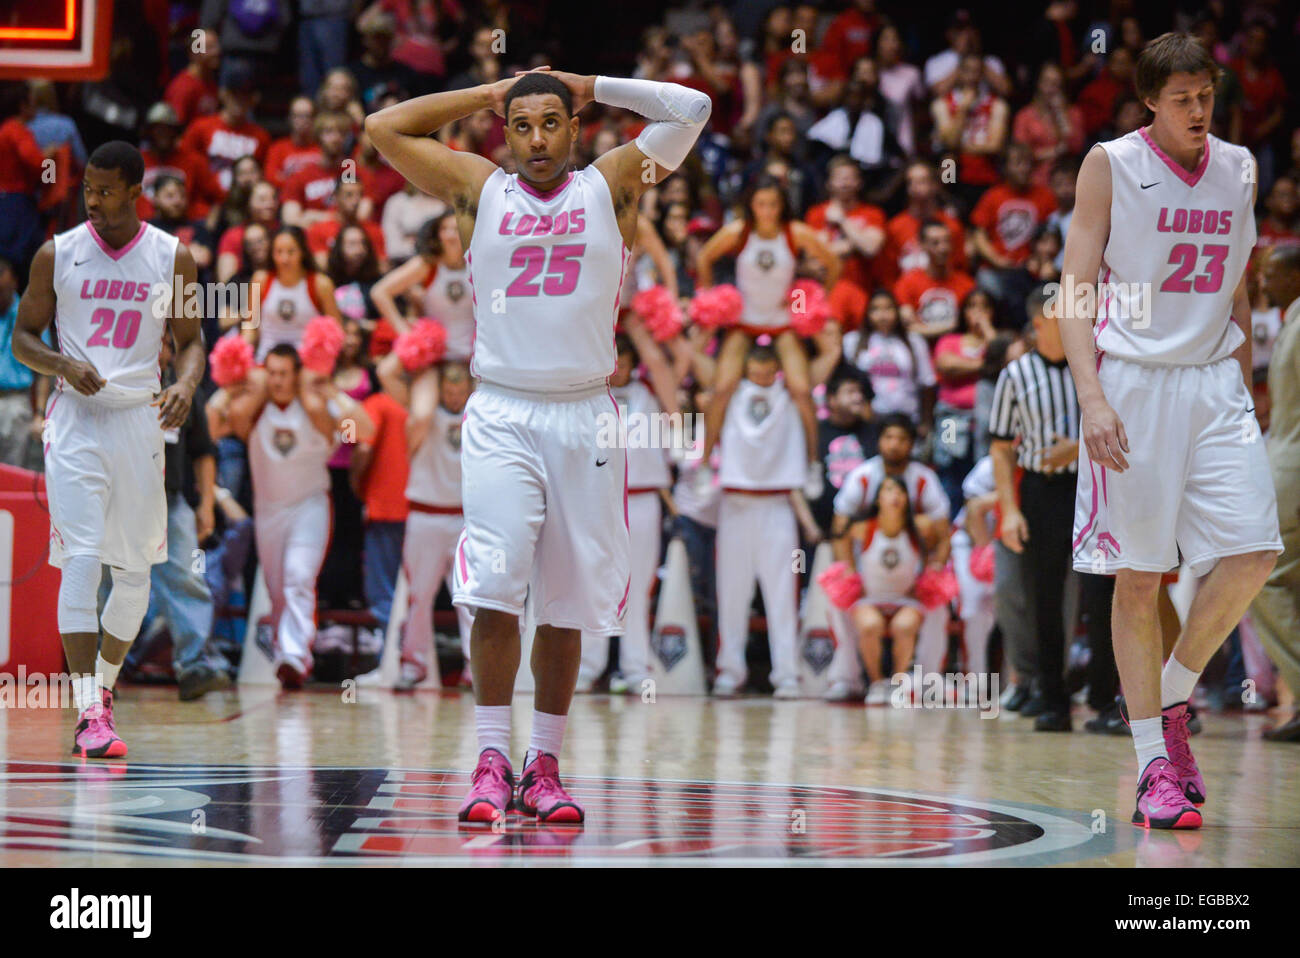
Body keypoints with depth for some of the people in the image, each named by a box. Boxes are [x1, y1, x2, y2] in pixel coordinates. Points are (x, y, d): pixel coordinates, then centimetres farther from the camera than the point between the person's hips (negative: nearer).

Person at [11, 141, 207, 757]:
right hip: (76, 417, -2)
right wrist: (63, 365, -13)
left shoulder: (171, 257, 3)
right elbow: (23, 336, 7)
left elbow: (189, 340, 9)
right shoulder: (58, 254, 1)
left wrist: (185, 387, -13)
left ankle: (104, 684, 30)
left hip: (139, 419, 2)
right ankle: (88, 712, -15)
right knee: (81, 559, -14)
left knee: (135, 569, 8)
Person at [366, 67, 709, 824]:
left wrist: (589, 86, 7)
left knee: (568, 604, 3)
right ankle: (492, 760, -9)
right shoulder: (480, 189, 9)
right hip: (502, 414, -1)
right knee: (494, 590, -13)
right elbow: (385, 127, 8)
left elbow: (692, 109, 1)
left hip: (585, 419, 1)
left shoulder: (611, 187, 8)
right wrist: (490, 95, 11)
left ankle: (545, 765, 12)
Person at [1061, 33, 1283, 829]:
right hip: (1132, 382, -4)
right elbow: (1077, 291, -5)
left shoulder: (1238, 168, 11)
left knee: (1253, 554, -10)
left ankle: (1173, 700, 13)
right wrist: (1092, 398, -16)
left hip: (1214, 382, 4)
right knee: (1140, 577, -1)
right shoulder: (1111, 165, -2)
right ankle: (1155, 767, 5)